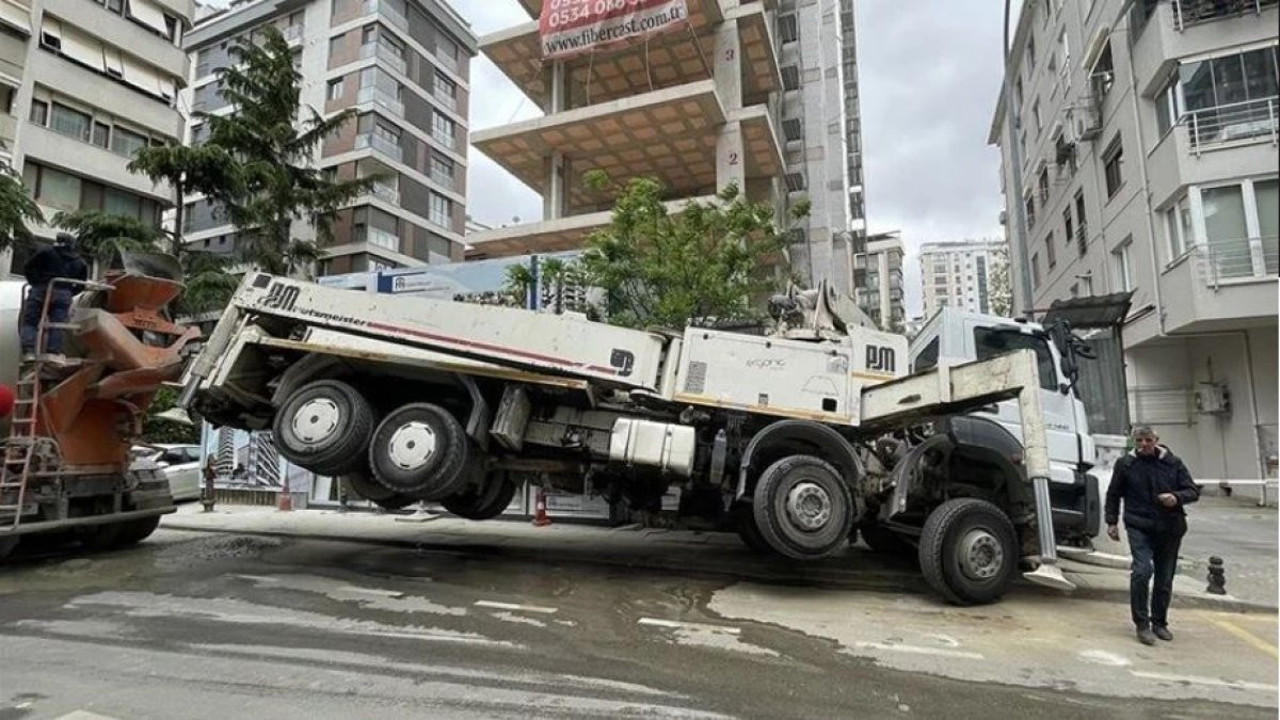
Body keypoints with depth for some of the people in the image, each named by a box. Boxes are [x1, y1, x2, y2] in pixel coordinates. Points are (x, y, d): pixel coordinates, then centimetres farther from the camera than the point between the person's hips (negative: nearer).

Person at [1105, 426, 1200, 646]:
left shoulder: (1173, 463, 4)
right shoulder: (1125, 464, 2)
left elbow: (1193, 491, 6)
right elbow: (1113, 494, 10)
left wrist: (1177, 497, -16)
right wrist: (1112, 521, 6)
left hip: (1170, 529, 2)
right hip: (1139, 526, -2)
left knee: (1165, 578, 11)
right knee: (1142, 571, -17)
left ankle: (1159, 622, 27)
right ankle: (1142, 624, -7)